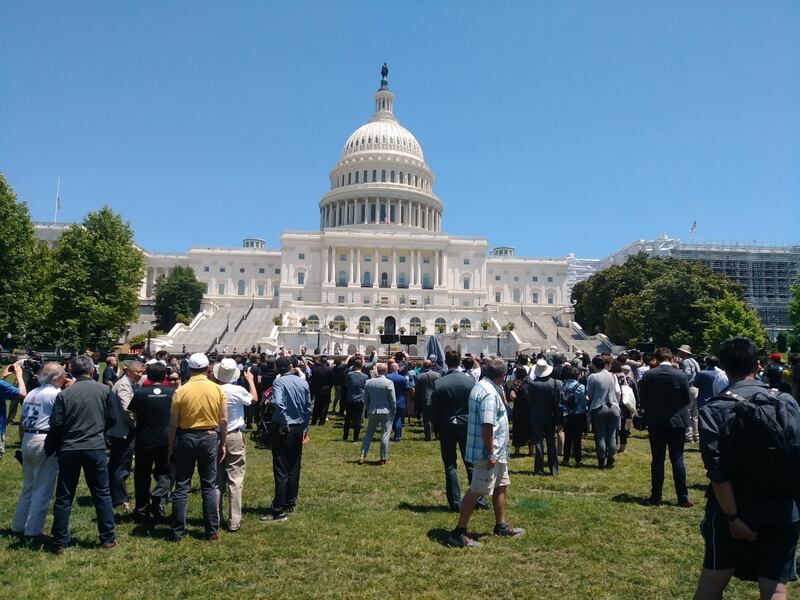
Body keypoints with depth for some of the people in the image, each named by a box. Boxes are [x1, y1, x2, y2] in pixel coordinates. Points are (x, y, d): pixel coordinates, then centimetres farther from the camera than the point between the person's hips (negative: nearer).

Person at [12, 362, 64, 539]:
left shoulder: (31, 394, 13)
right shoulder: (56, 394, -11)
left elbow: (22, 422, 16)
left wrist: (23, 442, 22)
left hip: (28, 440, 8)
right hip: (45, 441, -8)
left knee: (28, 486, 20)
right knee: (42, 489, 1)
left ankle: (19, 526, 26)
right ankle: (33, 530, 5)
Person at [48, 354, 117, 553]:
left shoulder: (64, 394, -4)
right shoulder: (103, 390, -4)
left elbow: (56, 425, -5)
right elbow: (111, 419, 2)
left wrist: (56, 446, 13)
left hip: (69, 449, 1)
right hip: (96, 447, 0)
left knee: (64, 497, 12)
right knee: (102, 494, 10)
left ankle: (60, 543, 18)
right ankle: (108, 539, 15)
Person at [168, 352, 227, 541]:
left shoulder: (181, 391, -9)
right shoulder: (217, 390, -5)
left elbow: (173, 423, -5)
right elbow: (223, 421, -3)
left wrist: (171, 446, 7)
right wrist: (222, 444, 8)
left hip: (186, 438, -1)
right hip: (209, 437, 1)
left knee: (181, 487, 9)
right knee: (209, 487, 9)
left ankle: (177, 532, 15)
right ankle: (212, 531, 14)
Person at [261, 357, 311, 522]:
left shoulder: (279, 381, -11)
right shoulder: (303, 382, 7)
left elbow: (278, 403, -29)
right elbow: (308, 408, 10)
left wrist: (284, 424, -18)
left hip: (284, 429, -6)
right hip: (299, 428, 6)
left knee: (281, 470, -3)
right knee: (294, 468, 15)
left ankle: (279, 511, -2)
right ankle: (290, 504, 25)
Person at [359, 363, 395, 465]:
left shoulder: (368, 382, 1)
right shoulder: (389, 383, -12)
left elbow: (366, 399, 8)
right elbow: (393, 400, -8)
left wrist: (367, 411, 17)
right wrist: (393, 412, 5)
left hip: (373, 411, 3)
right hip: (386, 412, -3)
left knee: (368, 434, 12)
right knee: (385, 435, 4)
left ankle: (362, 456, 9)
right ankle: (383, 458, 7)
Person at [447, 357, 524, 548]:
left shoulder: (482, 386, 10)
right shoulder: (489, 393, -22)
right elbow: (487, 426, -26)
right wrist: (490, 454, -24)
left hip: (497, 451, 11)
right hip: (488, 451, -11)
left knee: (501, 486, 21)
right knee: (476, 491, -5)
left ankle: (501, 526, 36)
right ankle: (458, 533, 3)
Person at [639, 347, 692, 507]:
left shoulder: (648, 375, -7)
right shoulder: (680, 375, -9)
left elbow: (642, 399, -2)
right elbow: (687, 400, -2)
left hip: (655, 422, 1)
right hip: (677, 422, 0)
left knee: (657, 461, 8)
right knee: (677, 460, 6)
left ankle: (656, 496, 13)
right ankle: (683, 498, 9)